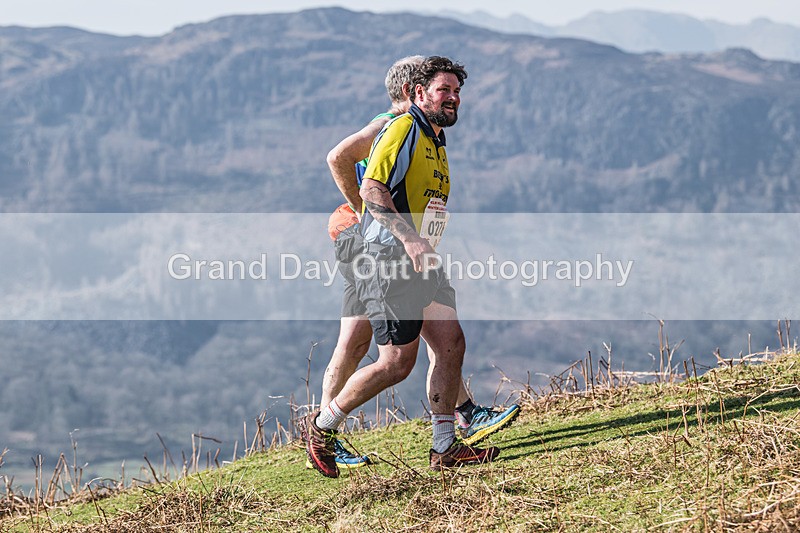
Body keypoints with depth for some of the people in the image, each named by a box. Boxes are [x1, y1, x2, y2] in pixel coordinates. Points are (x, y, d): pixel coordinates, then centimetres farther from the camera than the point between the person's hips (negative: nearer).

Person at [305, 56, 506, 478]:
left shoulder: (436, 142, 21)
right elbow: (371, 188, -21)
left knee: (451, 344, 0)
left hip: (423, 264, 9)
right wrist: (408, 238, -27)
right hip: (389, 259, -9)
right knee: (397, 363, -9)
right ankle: (321, 426, 7)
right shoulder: (403, 129, -10)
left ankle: (444, 448, 6)